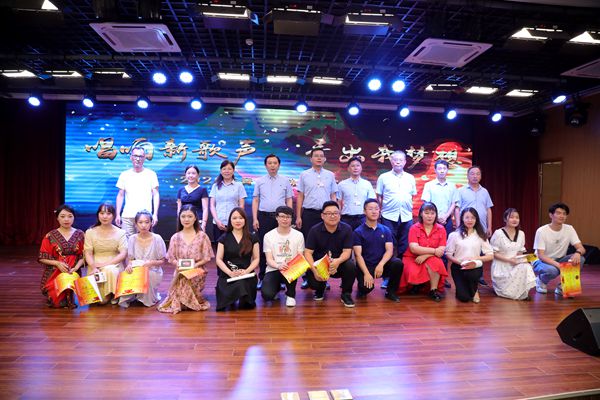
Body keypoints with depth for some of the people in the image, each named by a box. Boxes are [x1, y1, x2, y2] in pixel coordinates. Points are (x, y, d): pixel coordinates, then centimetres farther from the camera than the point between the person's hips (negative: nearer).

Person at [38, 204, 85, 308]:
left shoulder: (80, 234, 4)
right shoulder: (50, 236, 0)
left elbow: (83, 256, 5)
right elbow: (42, 258, 2)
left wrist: (75, 268, -12)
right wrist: (57, 263, -14)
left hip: (72, 273, 1)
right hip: (54, 273, 0)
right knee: (57, 300, -15)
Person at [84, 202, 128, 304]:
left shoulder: (120, 233, 3)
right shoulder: (90, 232, 6)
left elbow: (123, 254, -7)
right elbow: (88, 254, -1)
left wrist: (105, 263, -18)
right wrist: (94, 268, -19)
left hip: (114, 265, 0)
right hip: (95, 267, 0)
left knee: (110, 270, -37)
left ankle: (112, 294, -10)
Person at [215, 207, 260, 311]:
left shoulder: (252, 238, 9)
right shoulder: (224, 238, 9)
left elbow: (256, 259, 8)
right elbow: (218, 259, 4)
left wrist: (247, 271, -11)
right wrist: (230, 272, -12)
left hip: (247, 275, 0)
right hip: (227, 276, 1)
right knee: (238, 286, -35)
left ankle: (243, 300, 5)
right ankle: (233, 299, 1)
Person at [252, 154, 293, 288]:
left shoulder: (285, 181, 8)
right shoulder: (259, 181, 9)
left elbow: (289, 200, 7)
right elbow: (255, 200, 7)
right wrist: (255, 219, -2)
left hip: (280, 217, 0)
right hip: (264, 217, 1)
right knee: (263, 247, 2)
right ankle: (262, 277, 11)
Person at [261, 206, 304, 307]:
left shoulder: (298, 235, 2)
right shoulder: (269, 236, -1)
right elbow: (269, 259, -6)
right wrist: (278, 266, -28)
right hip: (273, 270, 0)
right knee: (267, 295, -26)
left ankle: (290, 294, -7)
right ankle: (277, 287, 13)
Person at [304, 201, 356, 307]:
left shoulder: (346, 229, -9)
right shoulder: (315, 230, -10)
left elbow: (347, 252, -13)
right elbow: (308, 252, -12)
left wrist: (338, 261, -36)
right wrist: (314, 270, -29)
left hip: (339, 264, 0)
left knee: (350, 266, -31)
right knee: (312, 281, -26)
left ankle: (346, 294, -3)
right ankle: (320, 289, 17)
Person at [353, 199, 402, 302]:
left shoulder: (385, 230, 6)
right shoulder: (358, 232, -2)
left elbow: (389, 250, -4)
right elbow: (358, 255, -9)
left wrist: (381, 264, -23)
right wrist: (366, 273, -23)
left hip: (382, 264, 3)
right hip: (365, 266, -3)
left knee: (397, 263, -27)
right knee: (367, 287, -31)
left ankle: (391, 291, -3)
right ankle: (362, 289, 10)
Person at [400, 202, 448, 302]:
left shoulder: (441, 229, -1)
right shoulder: (414, 228, -6)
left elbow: (441, 250, -10)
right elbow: (414, 248, -18)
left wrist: (425, 255, -23)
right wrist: (434, 251, -22)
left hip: (431, 259, 1)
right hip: (413, 259, -1)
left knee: (435, 262, -34)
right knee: (414, 275, -30)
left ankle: (434, 290, -15)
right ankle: (417, 284, 8)